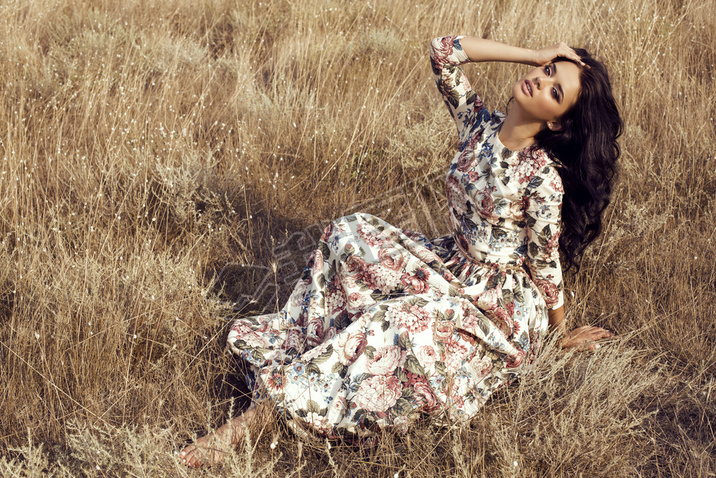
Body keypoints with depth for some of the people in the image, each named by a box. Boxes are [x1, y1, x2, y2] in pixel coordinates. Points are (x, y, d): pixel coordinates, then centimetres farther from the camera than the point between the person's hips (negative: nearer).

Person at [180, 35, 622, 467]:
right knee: (351, 235, -7)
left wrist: (562, 332, 0)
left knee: (391, 325, -30)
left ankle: (267, 408, -22)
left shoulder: (543, 178, -23)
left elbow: (545, 263, -12)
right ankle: (291, 347, -7)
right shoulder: (480, 125, -5)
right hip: (452, 265, 8)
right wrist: (536, 54, -11)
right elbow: (444, 51, -8)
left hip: (499, 303, -8)